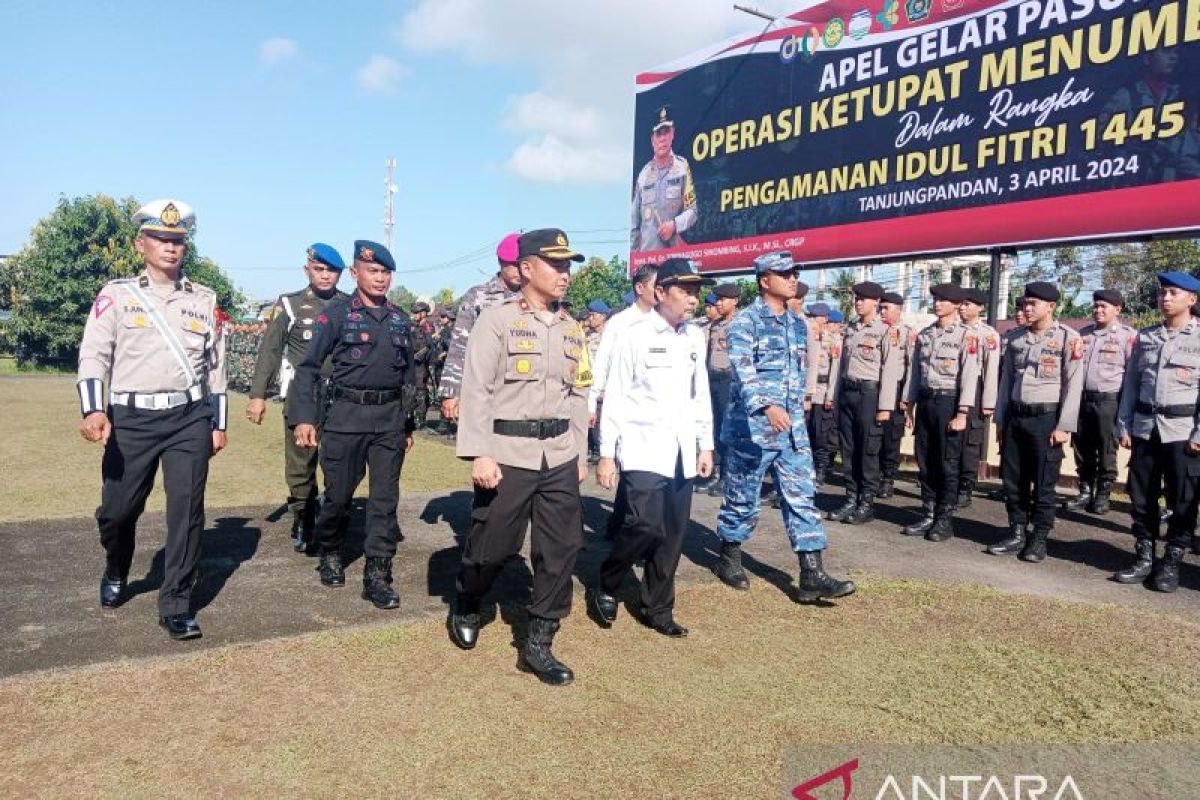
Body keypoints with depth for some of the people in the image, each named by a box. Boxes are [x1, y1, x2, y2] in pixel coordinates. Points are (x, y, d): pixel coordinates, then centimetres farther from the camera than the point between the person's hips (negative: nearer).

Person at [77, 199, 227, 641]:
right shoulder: (116, 294, 4)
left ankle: (175, 605, 9)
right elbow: (94, 355, -4)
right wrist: (93, 409, -20)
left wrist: (219, 423, 11)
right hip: (131, 418, -1)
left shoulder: (205, 300, 10)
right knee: (116, 509, 7)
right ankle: (116, 573, 39)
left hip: (190, 418, 1)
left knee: (187, 510, -2)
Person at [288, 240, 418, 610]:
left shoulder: (400, 319, 10)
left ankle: (377, 576, 9)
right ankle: (330, 555, 33)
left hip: (391, 418, 3)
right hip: (347, 415, -3)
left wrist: (409, 423, 16)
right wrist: (304, 417, -12)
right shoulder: (336, 314, -2)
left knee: (385, 499, 2)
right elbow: (309, 367, -4)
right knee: (338, 495, 7)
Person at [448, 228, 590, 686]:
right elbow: (477, 391, -10)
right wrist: (478, 455, -17)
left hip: (560, 456, 5)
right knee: (493, 545, 5)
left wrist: (580, 455, 15)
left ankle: (538, 645, 16)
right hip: (508, 453, -5)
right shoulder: (496, 320, -5)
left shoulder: (573, 330, 13)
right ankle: (465, 609, 36)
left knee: (561, 549, 4)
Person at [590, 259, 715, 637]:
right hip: (642, 449, -5)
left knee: (672, 534, 7)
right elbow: (615, 397, -6)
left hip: (682, 452, 6)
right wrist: (606, 454, -7)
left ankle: (658, 608, 23)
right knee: (646, 525, -15)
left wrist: (705, 445, 14)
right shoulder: (635, 336, -7)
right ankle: (605, 588, 10)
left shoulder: (695, 338, 9)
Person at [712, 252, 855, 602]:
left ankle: (812, 577, 2)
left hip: (793, 430, 6)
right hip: (751, 428, -6)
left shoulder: (798, 324, 13)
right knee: (743, 499, 7)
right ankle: (728, 558, 28)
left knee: (803, 499, 1)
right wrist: (767, 407, -39)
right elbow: (743, 372, -23)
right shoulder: (745, 321, -9)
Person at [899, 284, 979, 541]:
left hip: (948, 402, -6)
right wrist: (908, 404, 11)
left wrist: (962, 413, -17)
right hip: (925, 402, 6)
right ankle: (928, 515, 19)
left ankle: (945, 519, 9)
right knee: (925, 462, 9)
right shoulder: (924, 335, 12)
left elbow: (969, 375, -11)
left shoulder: (966, 336, -6)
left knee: (948, 463, 0)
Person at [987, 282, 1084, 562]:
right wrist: (1000, 420, 10)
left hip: (1046, 419, -5)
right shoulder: (1016, 339, 10)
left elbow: (1073, 385, -9)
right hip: (1015, 418, 5)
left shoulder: (1068, 338, -6)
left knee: (1043, 484, 3)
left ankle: (1039, 539, 13)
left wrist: (1064, 426, -12)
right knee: (1013, 482, 9)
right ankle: (1017, 534, 20)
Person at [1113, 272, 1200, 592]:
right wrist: (1123, 426, 6)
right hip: (1144, 427, 4)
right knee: (1141, 496, 8)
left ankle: (1171, 563, 15)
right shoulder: (1145, 337, 11)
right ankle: (1144, 558, 19)